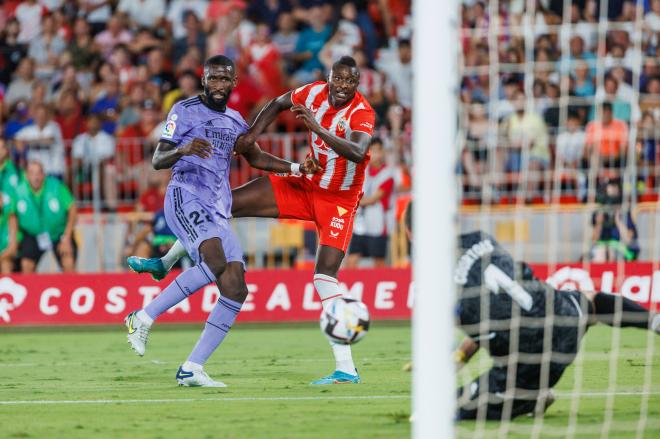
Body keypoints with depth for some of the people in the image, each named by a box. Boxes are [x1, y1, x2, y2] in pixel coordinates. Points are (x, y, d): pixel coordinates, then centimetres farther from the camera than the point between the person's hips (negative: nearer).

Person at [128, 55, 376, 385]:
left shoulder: (362, 113, -23)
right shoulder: (314, 93, -8)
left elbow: (358, 153, -43)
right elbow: (278, 104, 13)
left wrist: (318, 129, -51)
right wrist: (252, 134, 0)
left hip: (339, 200, -6)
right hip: (307, 185, 6)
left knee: (325, 273, -21)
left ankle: (346, 368, -21)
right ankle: (165, 262, 24)